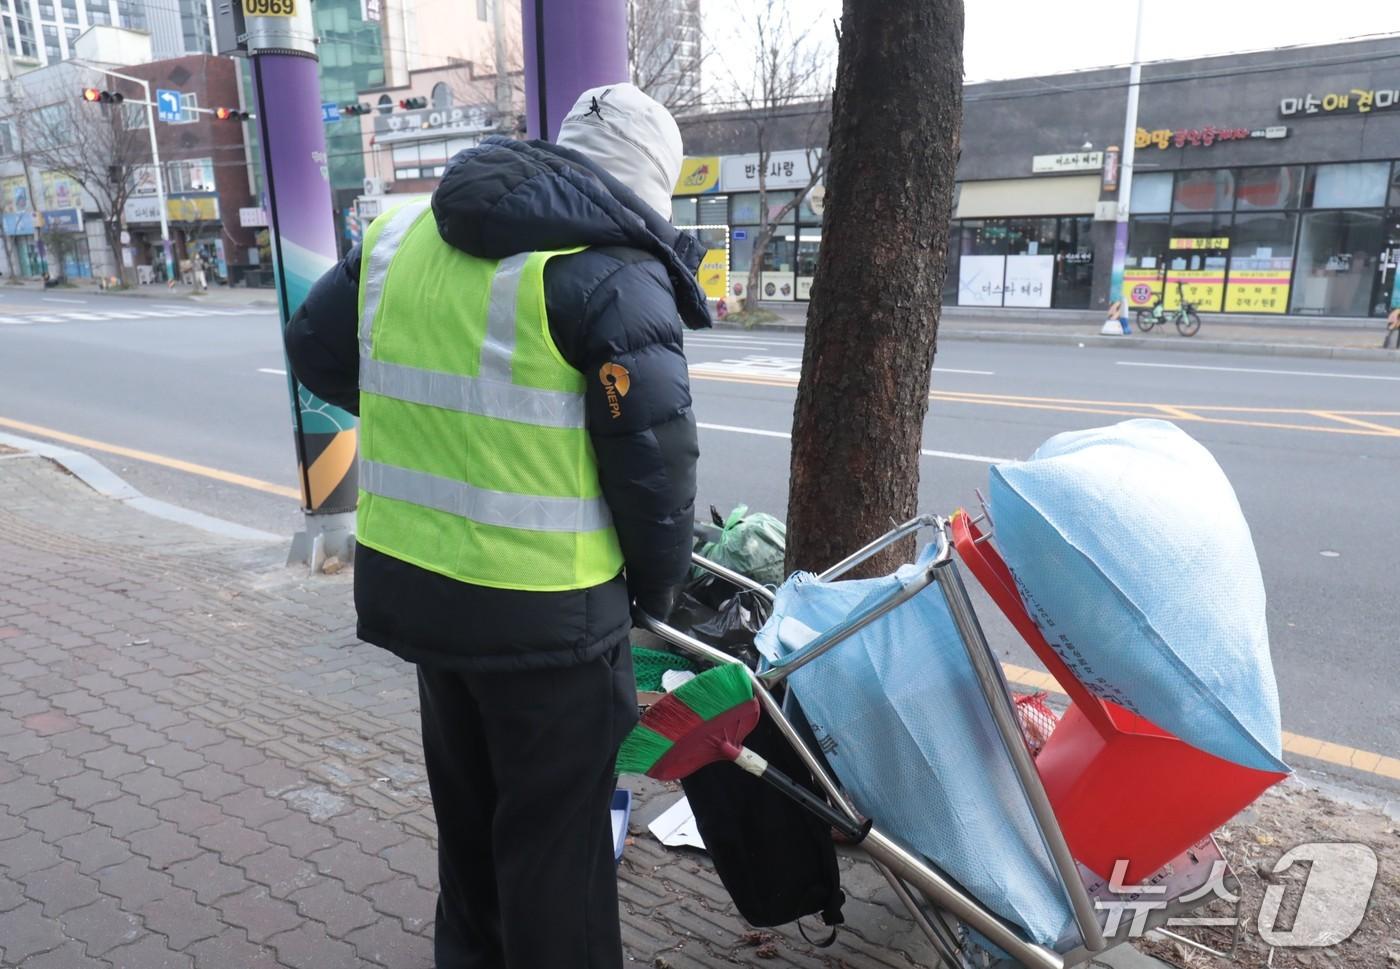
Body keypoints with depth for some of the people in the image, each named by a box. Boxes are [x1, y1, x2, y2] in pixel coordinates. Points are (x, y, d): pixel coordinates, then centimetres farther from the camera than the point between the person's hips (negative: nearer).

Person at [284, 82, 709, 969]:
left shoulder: (404, 230, 7)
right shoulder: (614, 271, -15)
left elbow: (316, 348, 18)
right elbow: (655, 460, -16)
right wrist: (659, 584, 1)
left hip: (409, 574, 8)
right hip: (544, 605, -7)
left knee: (468, 801, 28)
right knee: (555, 831, 12)